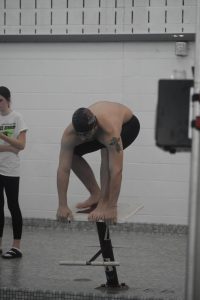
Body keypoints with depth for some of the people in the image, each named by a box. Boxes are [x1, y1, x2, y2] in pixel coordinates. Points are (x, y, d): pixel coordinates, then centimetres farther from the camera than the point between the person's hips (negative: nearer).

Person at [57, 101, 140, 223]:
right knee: (72, 155, -10)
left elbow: (116, 170, -47)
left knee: (107, 153, -34)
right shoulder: (69, 134, -34)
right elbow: (63, 169, -32)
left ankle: (105, 202, -21)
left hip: (128, 123, -5)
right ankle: (96, 194, 6)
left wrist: (112, 207, -47)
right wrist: (62, 206, -35)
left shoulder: (111, 130, -47)